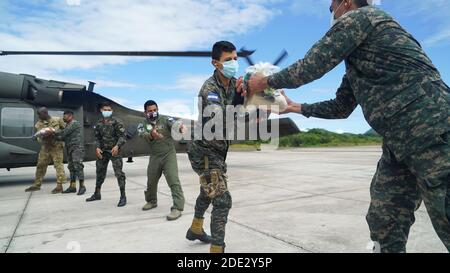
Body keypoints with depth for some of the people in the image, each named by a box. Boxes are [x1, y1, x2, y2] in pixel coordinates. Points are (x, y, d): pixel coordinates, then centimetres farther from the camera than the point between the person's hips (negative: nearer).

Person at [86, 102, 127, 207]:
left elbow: (122, 136, -10)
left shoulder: (116, 122, -7)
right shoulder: (98, 124, 8)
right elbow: (97, 137, 13)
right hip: (102, 151, 6)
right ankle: (97, 194, 32)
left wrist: (117, 146, -25)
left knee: (119, 173, -9)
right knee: (100, 172, 16)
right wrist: (97, 147, -4)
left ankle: (123, 196, -3)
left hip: (114, 151, -5)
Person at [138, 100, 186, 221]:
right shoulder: (144, 124, -1)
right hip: (154, 156, 4)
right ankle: (151, 201, 42)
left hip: (169, 155, -3)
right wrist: (152, 135, -46)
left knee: (173, 181, -14)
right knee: (151, 181, 17)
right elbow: (143, 135, -22)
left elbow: (173, 124, -27)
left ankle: (177, 208, -10)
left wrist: (179, 127, -53)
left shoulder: (165, 119, -7)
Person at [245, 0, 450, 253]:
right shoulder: (356, 63, 25)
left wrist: (266, 81, 8)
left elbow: (309, 68, -7)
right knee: (383, 222, 11)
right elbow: (341, 108, 29)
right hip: (398, 142, 10)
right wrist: (296, 107, 34)